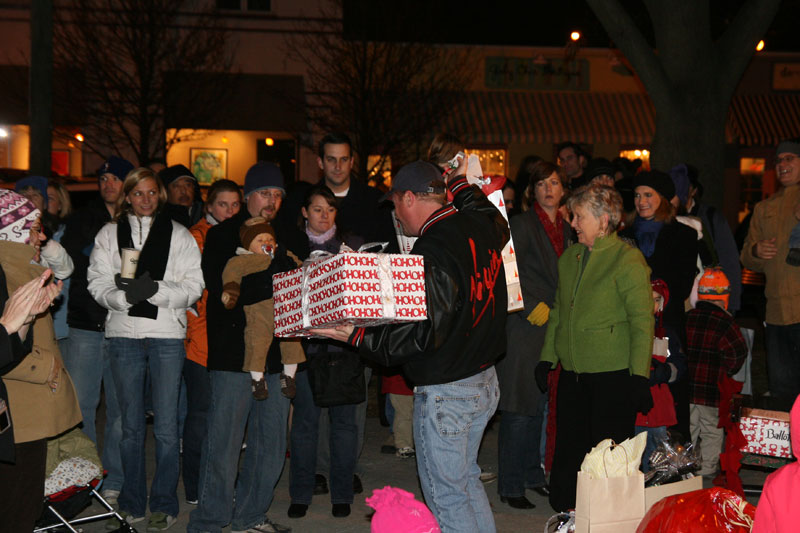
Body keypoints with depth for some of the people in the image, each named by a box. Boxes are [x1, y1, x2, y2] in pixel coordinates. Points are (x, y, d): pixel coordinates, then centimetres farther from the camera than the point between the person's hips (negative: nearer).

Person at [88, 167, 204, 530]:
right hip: (123, 334, 2)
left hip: (167, 334, -2)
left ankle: (164, 504, 10)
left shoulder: (179, 235, 5)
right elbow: (97, 283, 2)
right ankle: (132, 500, 22)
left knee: (166, 425, -1)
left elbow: (193, 286, -2)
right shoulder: (109, 234, 10)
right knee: (131, 424, 10)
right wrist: (125, 295, -17)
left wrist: (155, 290, -18)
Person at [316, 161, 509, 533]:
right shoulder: (481, 226, 1)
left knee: (446, 495, 4)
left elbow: (424, 335, -24)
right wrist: (461, 183, 32)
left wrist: (358, 336, -20)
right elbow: (501, 225, 29)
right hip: (485, 380, 9)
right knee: (467, 479, 23)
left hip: (445, 393, -9)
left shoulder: (430, 254, -23)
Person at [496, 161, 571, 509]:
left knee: (539, 405, 13)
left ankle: (532, 474, 25)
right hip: (525, 326, -6)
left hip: (552, 325, 7)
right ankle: (509, 486, 6)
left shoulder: (565, 230, 15)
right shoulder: (522, 224, -6)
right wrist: (534, 307, -15)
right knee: (519, 408, -3)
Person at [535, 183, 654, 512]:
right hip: (572, 374, 6)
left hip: (613, 375, -6)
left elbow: (642, 321, -11)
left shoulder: (628, 259, -8)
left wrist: (639, 375, -15)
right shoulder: (569, 257, 12)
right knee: (568, 452, 11)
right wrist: (547, 357, 16)